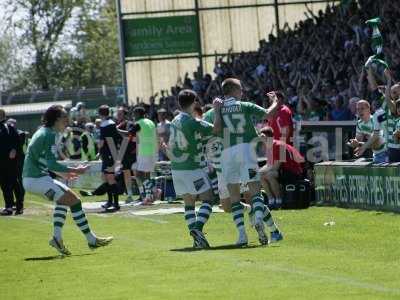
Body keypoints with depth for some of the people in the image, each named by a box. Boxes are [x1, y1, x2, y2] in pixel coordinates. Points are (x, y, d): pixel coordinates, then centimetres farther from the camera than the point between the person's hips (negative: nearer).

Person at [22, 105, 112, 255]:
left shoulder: (42, 132, 16)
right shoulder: (50, 135, -14)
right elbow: (51, 163, -21)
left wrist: (62, 173, 25)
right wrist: (75, 170, -14)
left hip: (30, 178, 10)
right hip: (37, 179, -10)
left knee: (64, 198, 24)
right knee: (74, 200, -9)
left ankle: (57, 237, 14)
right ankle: (91, 240, -5)